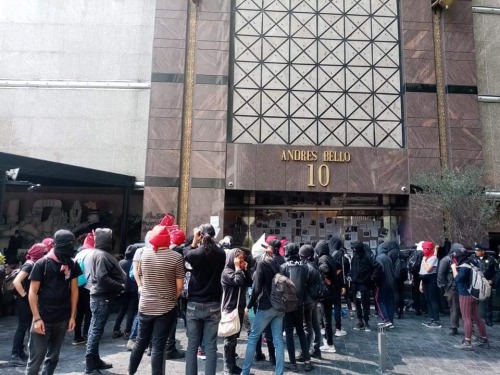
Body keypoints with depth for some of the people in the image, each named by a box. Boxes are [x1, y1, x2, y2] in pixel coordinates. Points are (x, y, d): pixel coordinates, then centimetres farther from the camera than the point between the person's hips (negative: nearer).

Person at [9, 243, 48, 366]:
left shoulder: (34, 264, 8)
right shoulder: (29, 265, -18)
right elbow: (16, 282, -27)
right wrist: (24, 295, -20)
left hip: (30, 300, 9)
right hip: (24, 301, -9)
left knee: (25, 326, 14)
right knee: (22, 326, -5)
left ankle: (20, 353, 22)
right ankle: (15, 356, 1)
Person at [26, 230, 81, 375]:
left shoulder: (72, 265, 0)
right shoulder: (42, 264, -11)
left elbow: (74, 290, 6)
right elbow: (32, 293, -8)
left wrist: (72, 316, 4)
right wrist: (37, 318, -13)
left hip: (62, 319, 4)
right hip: (43, 318, -3)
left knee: (53, 356, 14)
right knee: (37, 356, 2)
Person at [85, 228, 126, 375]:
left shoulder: (99, 253, 14)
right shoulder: (102, 255, -18)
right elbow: (103, 279, -28)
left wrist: (119, 286, 8)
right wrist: (120, 287, -18)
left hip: (99, 297, 10)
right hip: (101, 298, -10)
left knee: (95, 330, 17)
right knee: (96, 331, -2)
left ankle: (95, 360, 29)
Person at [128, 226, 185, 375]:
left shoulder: (144, 254, -2)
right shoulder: (176, 257, -13)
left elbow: (141, 278, 12)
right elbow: (179, 286, -11)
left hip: (145, 305, 4)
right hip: (166, 307, -4)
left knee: (141, 341, 20)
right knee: (158, 345, 3)